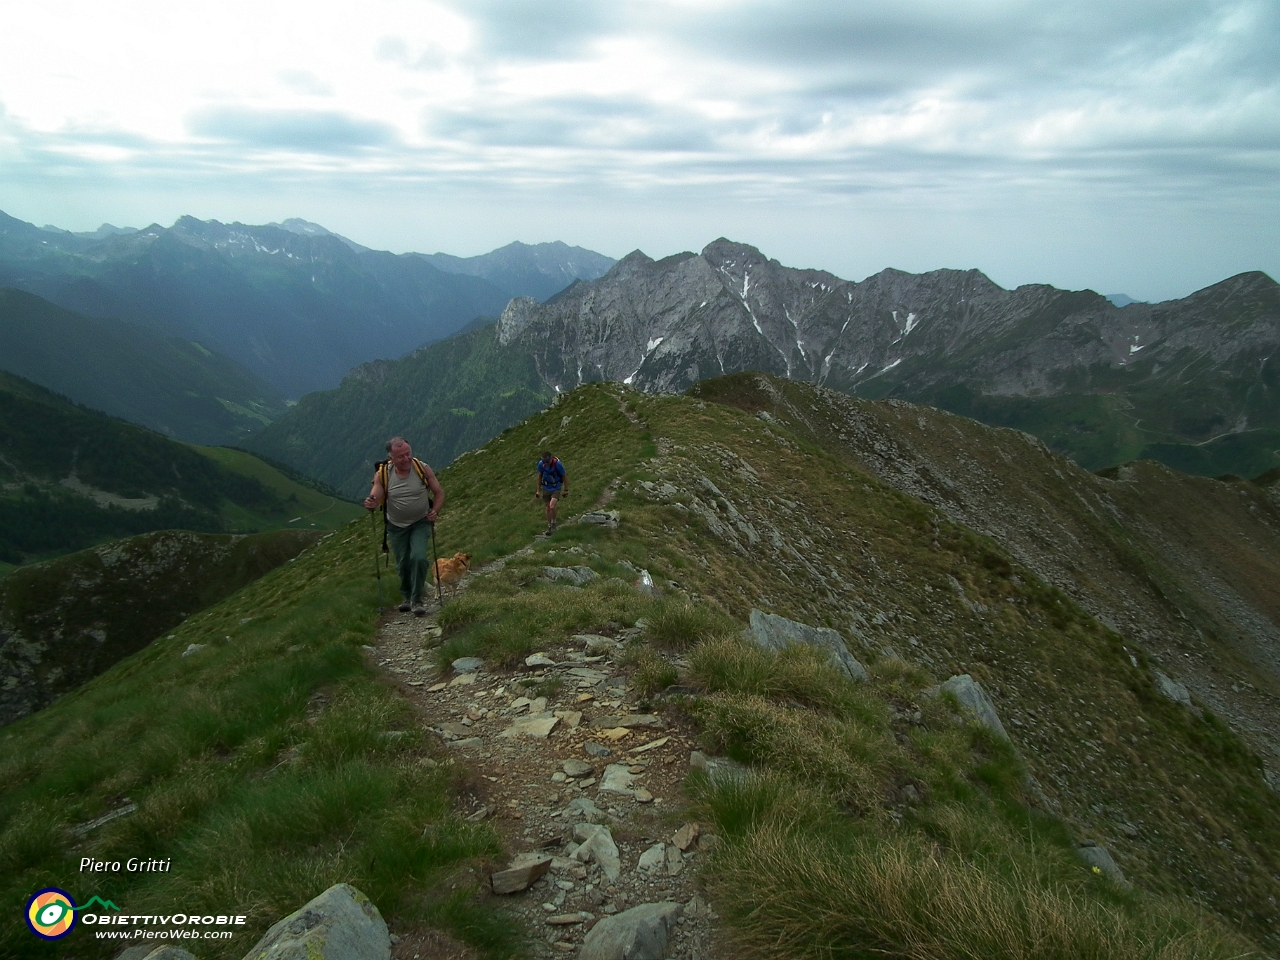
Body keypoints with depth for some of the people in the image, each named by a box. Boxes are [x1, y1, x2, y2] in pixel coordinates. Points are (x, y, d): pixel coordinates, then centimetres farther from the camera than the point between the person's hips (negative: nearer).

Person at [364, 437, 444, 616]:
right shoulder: (383, 474, -13)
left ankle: (417, 600, -5)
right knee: (402, 564, 9)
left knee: (418, 557, -20)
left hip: (421, 523, -1)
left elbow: (439, 493, -4)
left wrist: (435, 511, -21)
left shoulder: (423, 469, -13)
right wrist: (370, 504, -42)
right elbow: (374, 499, -17)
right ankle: (407, 597, 35)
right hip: (396, 526, 1)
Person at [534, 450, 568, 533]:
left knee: (552, 506, -18)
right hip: (546, 488, 4)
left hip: (556, 488, -3)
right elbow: (540, 476, 2)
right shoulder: (541, 463, -15)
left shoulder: (558, 464, -25)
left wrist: (566, 490, -5)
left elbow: (564, 477, -11)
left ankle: (553, 523, 7)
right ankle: (549, 526, 26)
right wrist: (538, 490, 6)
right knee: (548, 508, 10)